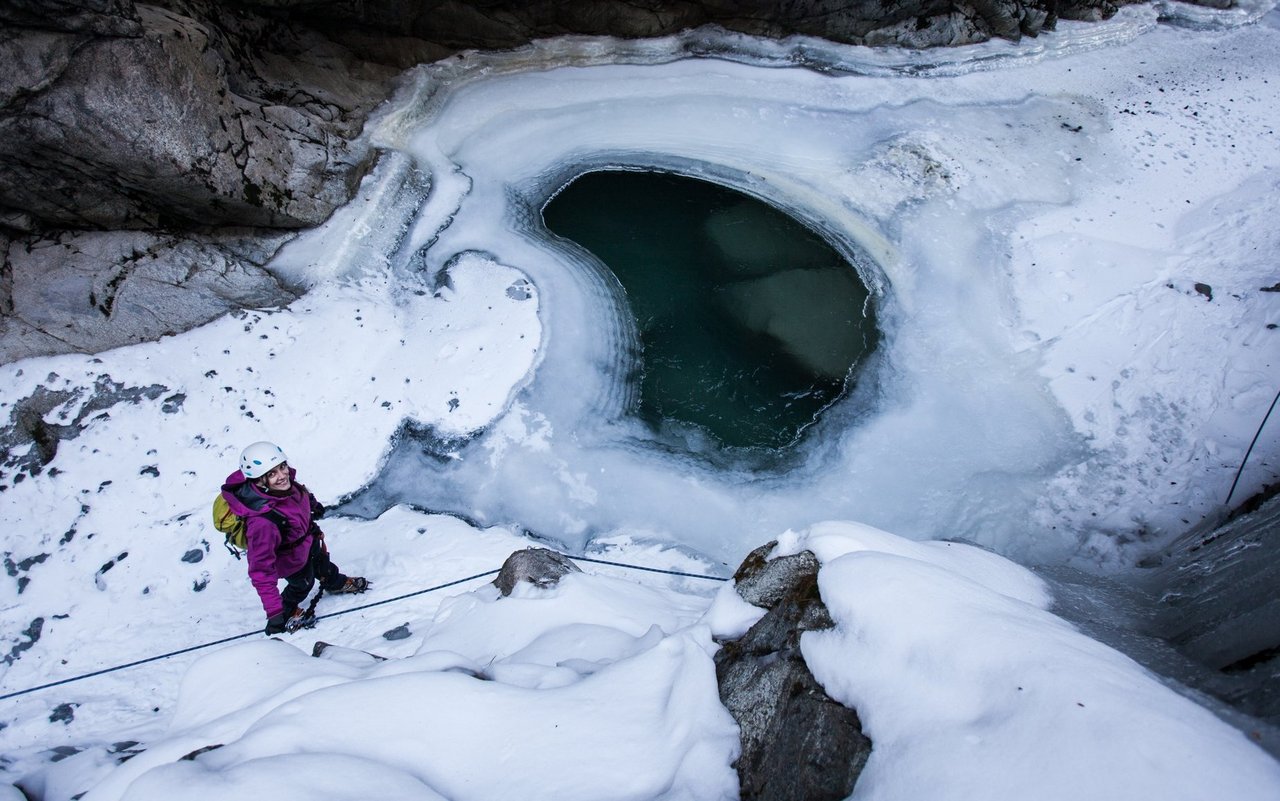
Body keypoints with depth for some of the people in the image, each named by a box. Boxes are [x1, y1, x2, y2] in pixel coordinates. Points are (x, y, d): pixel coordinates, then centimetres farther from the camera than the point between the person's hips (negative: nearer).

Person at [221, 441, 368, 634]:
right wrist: (274, 613, -44)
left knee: (321, 561, 34)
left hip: (307, 538, 6)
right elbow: (261, 569, -44)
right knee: (303, 583, 25)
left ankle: (335, 583, 68)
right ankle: (287, 611, 59)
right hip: (290, 561, -6)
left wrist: (312, 503, 19)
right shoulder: (262, 522, -50)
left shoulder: (285, 480, -30)